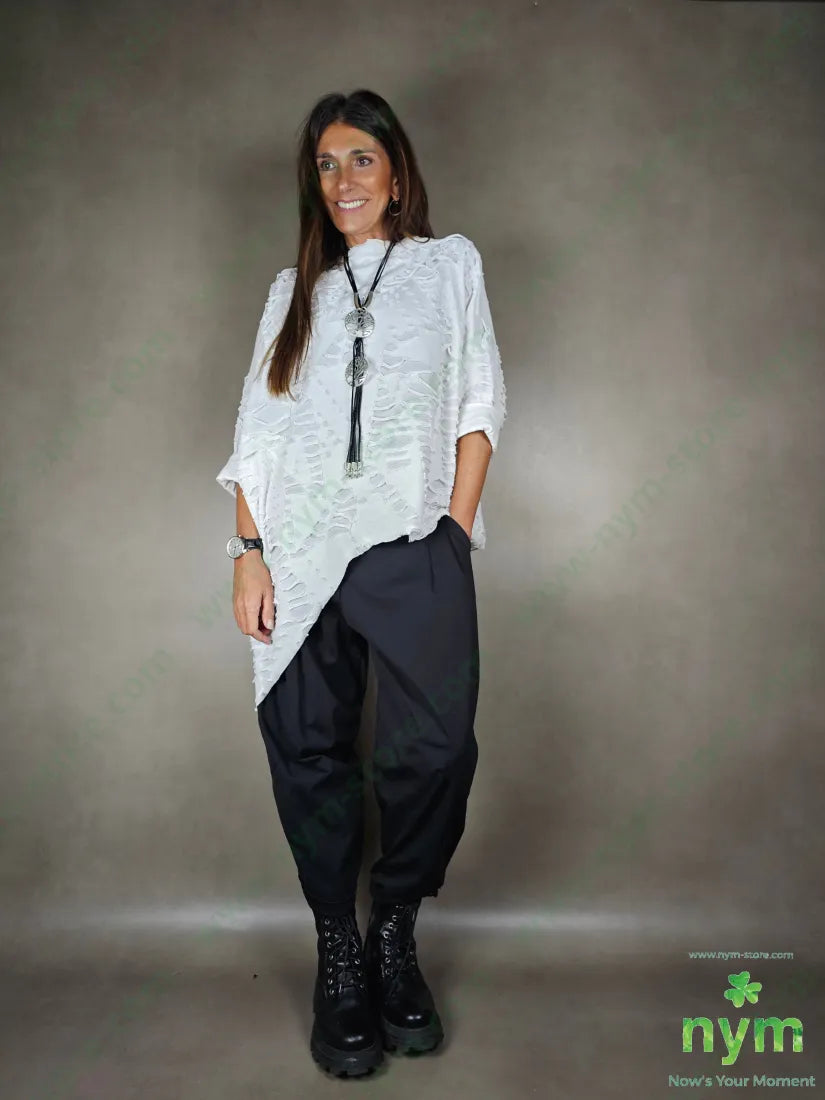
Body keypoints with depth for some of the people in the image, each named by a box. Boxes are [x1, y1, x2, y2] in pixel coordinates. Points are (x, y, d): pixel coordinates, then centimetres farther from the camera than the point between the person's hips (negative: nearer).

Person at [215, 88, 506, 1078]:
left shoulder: (450, 264, 17)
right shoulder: (294, 290, 21)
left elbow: (478, 406, 10)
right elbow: (258, 431, 13)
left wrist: (455, 530, -3)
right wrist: (249, 551, 0)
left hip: (415, 547, -2)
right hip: (302, 551, 2)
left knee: (433, 750, -10)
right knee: (307, 752, 1)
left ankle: (395, 937, 14)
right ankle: (339, 952, 18)